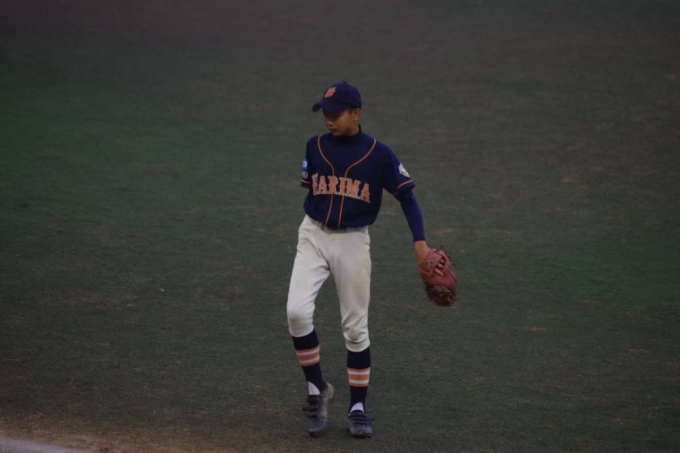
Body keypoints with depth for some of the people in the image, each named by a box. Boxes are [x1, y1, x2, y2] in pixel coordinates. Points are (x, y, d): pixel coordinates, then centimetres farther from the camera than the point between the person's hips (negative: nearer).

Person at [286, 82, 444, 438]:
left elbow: (406, 195, -5)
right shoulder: (315, 147, 1)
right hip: (313, 237, 2)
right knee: (297, 311, -17)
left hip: (353, 243, -2)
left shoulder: (379, 154, -8)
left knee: (356, 327, 4)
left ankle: (357, 407, 16)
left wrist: (420, 241, -16)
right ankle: (316, 390, 0)